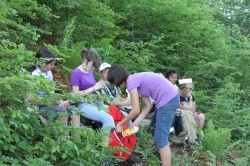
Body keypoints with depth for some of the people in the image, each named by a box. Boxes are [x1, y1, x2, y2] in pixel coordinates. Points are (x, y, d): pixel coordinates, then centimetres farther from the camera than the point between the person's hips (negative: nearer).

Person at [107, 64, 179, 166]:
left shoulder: (131, 81, -11)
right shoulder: (136, 79, 16)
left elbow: (136, 110, -12)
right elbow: (148, 105, 14)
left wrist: (120, 124, 0)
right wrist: (135, 123, 10)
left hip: (168, 100, -10)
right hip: (171, 98, 10)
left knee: (160, 139, -4)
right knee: (160, 136, 19)